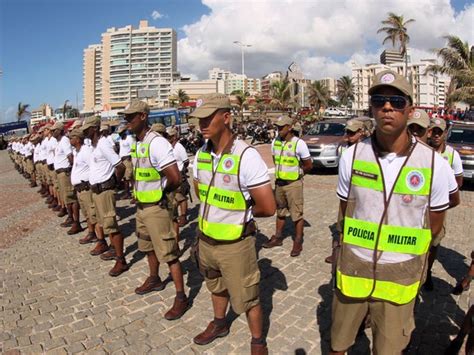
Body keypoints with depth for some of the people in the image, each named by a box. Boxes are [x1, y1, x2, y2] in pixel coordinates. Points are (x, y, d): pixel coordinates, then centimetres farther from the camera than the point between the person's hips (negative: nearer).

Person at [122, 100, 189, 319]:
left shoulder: (156, 143, -22)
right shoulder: (136, 143, 8)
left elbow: (175, 178, -28)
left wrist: (161, 192, -10)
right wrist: (137, 191, 9)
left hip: (156, 207, -9)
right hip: (141, 205, 9)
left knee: (167, 253, -2)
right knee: (148, 247, 24)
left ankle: (181, 298, 10)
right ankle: (154, 280, 45)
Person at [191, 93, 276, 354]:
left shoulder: (246, 156, -24)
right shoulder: (201, 154, -3)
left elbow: (268, 208, -23)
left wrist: (240, 212, -7)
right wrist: (222, 207, 4)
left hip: (235, 243, -6)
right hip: (206, 238, 6)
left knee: (245, 297, 11)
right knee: (216, 286, 27)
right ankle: (219, 324, 53)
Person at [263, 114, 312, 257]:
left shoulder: (299, 143, -14)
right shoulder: (275, 142, 3)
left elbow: (309, 165, -7)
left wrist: (295, 172, 3)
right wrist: (281, 172, 9)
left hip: (293, 184, -6)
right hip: (279, 182, 6)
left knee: (297, 213, 3)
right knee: (280, 211, 18)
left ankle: (298, 242, 14)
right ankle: (278, 237, 31)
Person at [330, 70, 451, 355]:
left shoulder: (434, 164, -11)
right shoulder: (352, 156, -8)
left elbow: (435, 223, 3)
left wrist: (403, 253, 7)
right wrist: (361, 248, 5)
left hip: (400, 276, -1)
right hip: (352, 268, 1)